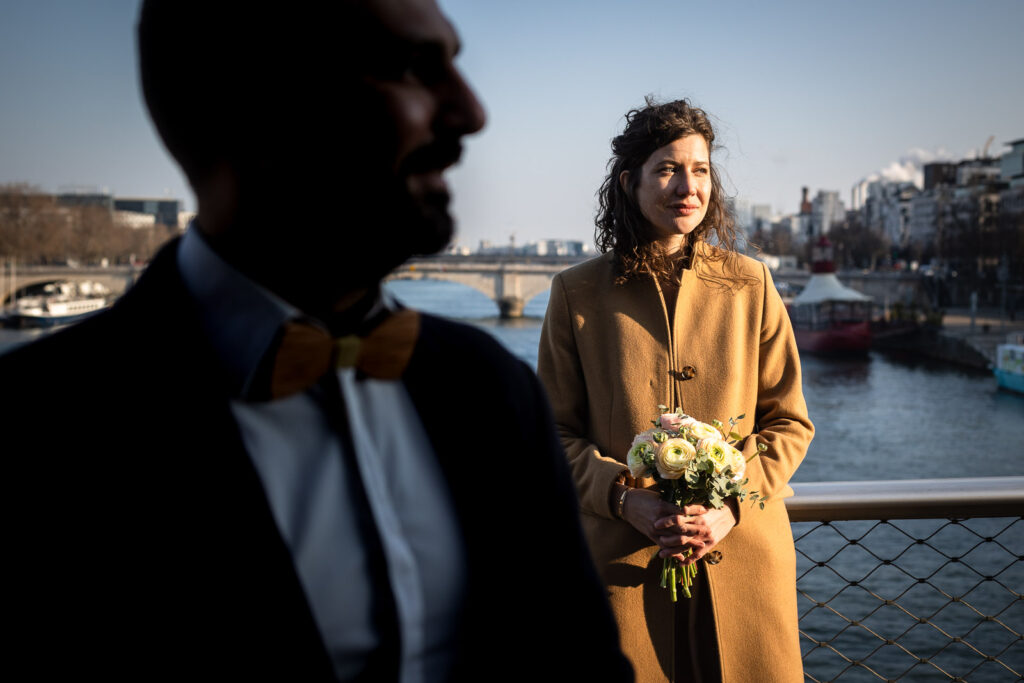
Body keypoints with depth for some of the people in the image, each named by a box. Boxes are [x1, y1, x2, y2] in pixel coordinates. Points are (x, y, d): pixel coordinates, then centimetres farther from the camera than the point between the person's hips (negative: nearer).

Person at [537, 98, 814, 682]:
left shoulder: (750, 285, 2)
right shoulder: (578, 293, 0)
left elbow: (790, 422, 5)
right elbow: (558, 430, 2)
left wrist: (733, 505, -10)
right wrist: (626, 499, -13)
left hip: (742, 555, 1)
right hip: (625, 561, -1)